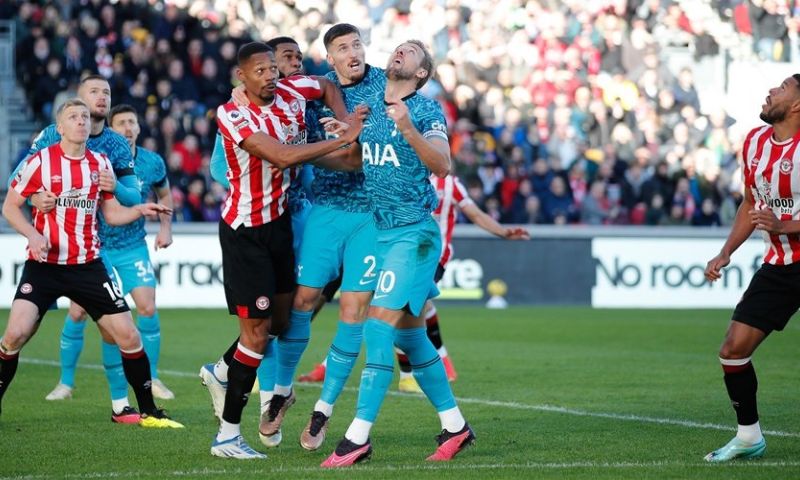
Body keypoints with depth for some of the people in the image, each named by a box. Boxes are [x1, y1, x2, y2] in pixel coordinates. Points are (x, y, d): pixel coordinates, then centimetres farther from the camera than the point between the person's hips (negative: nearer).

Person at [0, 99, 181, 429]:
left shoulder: (100, 163, 6)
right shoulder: (40, 161, -5)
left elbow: (111, 213, 12)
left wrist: (140, 210, -7)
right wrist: (33, 234, -17)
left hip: (88, 265, 3)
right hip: (44, 264, -3)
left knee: (128, 336, -2)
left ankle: (149, 412, 12)